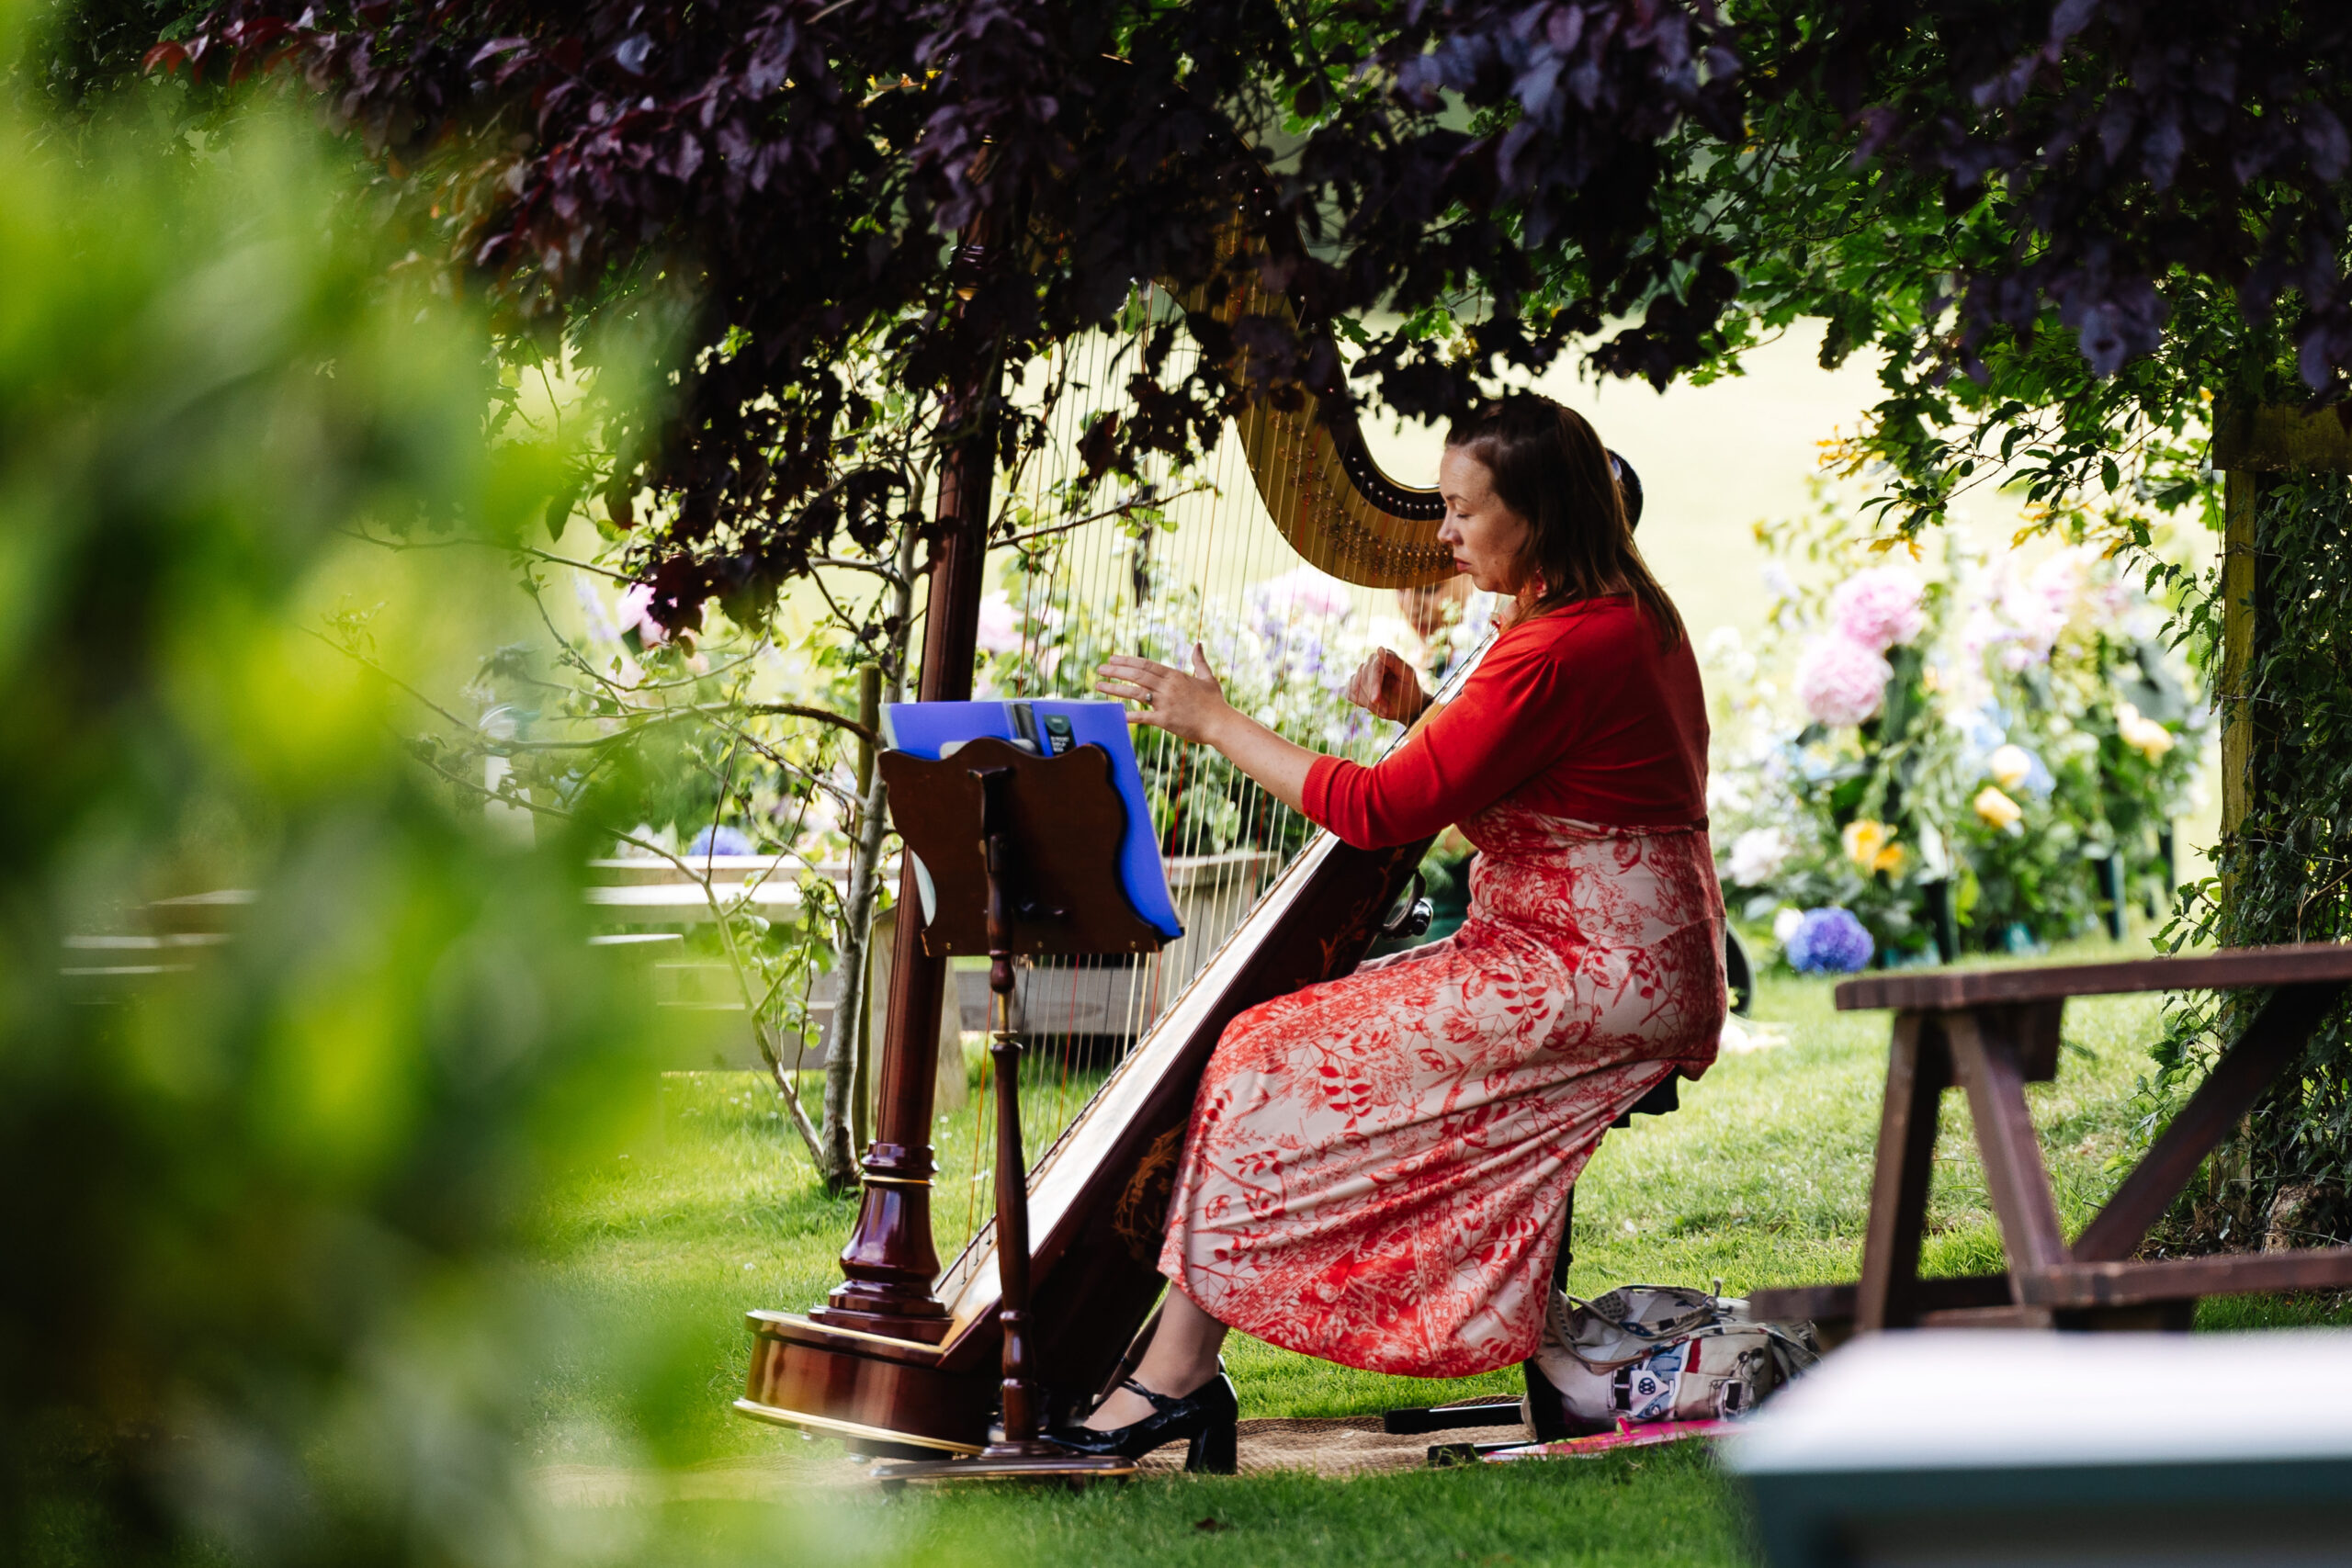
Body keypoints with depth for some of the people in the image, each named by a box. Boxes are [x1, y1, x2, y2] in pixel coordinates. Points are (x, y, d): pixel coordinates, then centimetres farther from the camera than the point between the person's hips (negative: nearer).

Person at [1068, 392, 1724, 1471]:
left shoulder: (1565, 650, -20)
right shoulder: (1624, 618, 13)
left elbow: (1383, 812, -19)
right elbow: (1486, 784, 23)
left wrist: (1213, 721, -11)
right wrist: (1420, 715, 5)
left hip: (1601, 983, -11)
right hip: (1628, 971, 11)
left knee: (1276, 1057, -13)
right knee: (1290, 1043, 4)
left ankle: (1177, 1373, -10)